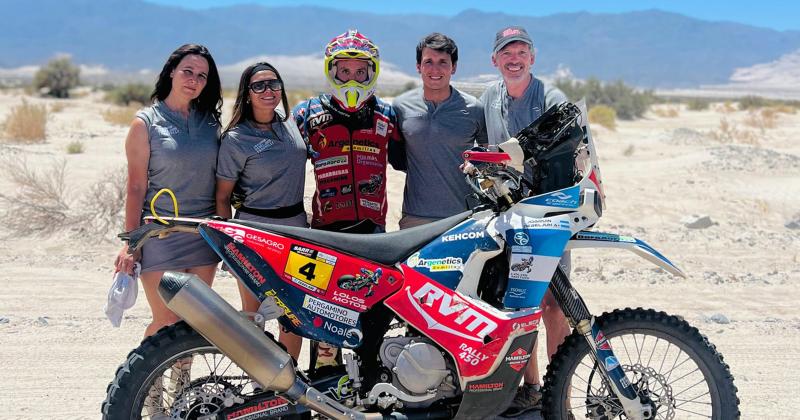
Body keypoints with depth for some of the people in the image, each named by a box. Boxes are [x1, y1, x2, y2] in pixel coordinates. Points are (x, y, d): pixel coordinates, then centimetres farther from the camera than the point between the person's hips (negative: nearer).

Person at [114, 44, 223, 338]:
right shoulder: (146, 122, -3)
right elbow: (136, 188, -6)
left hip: (204, 235, 4)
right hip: (161, 234, -4)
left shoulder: (209, 120, 10)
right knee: (167, 323, -5)